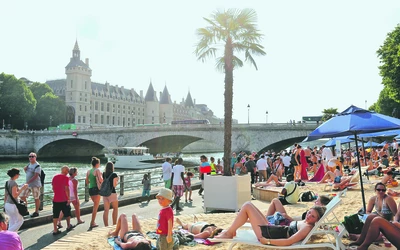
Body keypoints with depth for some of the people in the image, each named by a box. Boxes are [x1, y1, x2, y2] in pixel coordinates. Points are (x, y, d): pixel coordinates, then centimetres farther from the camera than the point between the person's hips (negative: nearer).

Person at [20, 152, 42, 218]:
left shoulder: (37, 166, -14)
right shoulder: (29, 164, 12)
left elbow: (36, 176, -22)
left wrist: (28, 182, -26)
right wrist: (25, 169, 4)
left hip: (35, 185, -8)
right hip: (28, 184, 8)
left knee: (36, 198, 1)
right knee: (22, 196, 8)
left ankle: (36, 212, 12)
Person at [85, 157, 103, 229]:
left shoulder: (88, 171, 10)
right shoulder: (97, 170, -9)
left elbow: (87, 182, 13)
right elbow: (100, 180, -19)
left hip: (90, 189, 7)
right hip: (96, 189, -7)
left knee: (95, 206, 22)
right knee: (95, 207, -1)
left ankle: (93, 222, 23)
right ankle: (92, 223, -4)